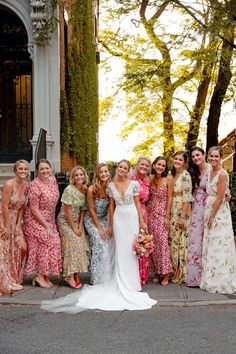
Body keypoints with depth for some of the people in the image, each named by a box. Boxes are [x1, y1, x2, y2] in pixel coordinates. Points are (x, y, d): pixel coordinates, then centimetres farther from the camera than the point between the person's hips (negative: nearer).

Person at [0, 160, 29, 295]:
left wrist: (18, 225, 0)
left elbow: (22, 207, 4)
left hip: (14, 220, 7)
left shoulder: (26, 186, 0)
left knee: (22, 248, 3)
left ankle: (13, 280, 20)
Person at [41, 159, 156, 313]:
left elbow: (137, 203, 1)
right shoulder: (111, 185, 6)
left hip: (132, 217, -2)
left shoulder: (134, 184, -1)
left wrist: (141, 220, -1)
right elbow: (112, 205, 10)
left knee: (131, 248, 1)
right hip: (118, 218, 2)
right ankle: (122, 282, 11)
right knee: (120, 250, 3)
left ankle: (131, 282, 12)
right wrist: (111, 223, 8)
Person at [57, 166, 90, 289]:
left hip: (76, 221, 6)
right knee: (73, 245, -14)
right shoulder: (69, 190, -19)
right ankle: (70, 276, -8)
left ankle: (76, 275, 6)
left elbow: (83, 209, 5)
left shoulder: (85, 190, 0)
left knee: (81, 245, -2)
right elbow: (67, 211, -18)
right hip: (65, 221, -6)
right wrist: (74, 228, -14)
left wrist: (80, 226, -2)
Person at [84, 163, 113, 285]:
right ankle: (97, 279, -6)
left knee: (108, 242, -12)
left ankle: (107, 277, 1)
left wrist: (110, 226, -8)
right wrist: (99, 228, -12)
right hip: (92, 220, -4)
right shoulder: (92, 189, -17)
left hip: (105, 220, 4)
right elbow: (91, 210, -13)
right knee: (100, 243, -18)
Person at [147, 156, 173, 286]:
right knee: (152, 243, 4)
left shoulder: (168, 179, -4)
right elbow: (148, 197, 11)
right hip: (150, 213, 4)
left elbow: (169, 198, -6)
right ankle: (156, 272, 14)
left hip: (162, 213, -4)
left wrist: (167, 217, -11)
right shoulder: (150, 179, 7)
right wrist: (146, 213, 4)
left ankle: (165, 274, 2)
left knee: (162, 242, -8)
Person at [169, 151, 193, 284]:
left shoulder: (185, 176, -12)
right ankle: (173, 270, 20)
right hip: (171, 212, 7)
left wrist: (182, 217, -18)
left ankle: (181, 273, 9)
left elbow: (187, 198, -15)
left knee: (180, 240, -1)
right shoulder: (171, 175, 10)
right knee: (172, 240, 9)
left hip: (182, 212, -7)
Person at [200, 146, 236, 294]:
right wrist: (209, 216, 8)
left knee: (219, 246, -2)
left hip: (219, 213, -9)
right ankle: (212, 279, 25)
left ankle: (221, 282, 8)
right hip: (210, 211, 9)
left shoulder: (222, 174, -16)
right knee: (211, 245, 14)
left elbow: (220, 198, -18)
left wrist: (211, 216, -14)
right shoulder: (211, 172, 10)